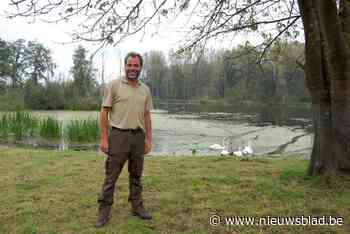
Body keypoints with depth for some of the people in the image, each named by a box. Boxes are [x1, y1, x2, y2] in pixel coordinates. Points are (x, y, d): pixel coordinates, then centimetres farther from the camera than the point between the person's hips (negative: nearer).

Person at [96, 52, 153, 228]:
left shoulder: (145, 90, 10)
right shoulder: (114, 85, -3)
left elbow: (147, 116, 12)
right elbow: (104, 112, -5)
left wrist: (149, 139, 7)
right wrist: (103, 138, -11)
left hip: (138, 136, 4)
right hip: (118, 135, -4)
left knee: (136, 175, 13)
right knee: (111, 176, 2)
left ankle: (137, 207, 26)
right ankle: (104, 210, 15)